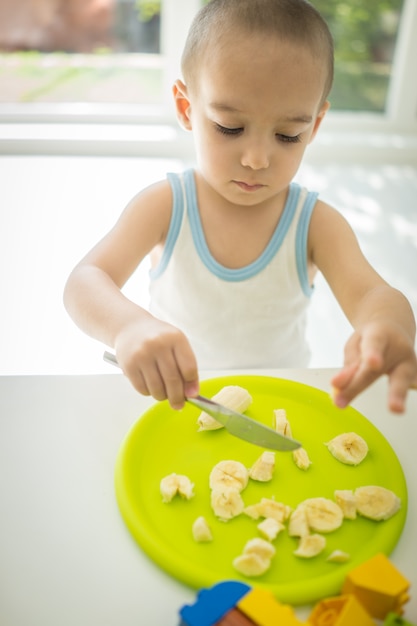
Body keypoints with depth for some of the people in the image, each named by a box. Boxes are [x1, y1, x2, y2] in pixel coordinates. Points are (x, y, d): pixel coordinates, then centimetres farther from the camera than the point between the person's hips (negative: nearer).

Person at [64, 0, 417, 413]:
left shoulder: (316, 224, -10)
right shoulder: (164, 206, -12)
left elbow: (369, 294, -21)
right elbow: (85, 282, -19)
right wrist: (128, 324, -43)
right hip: (172, 399, -2)